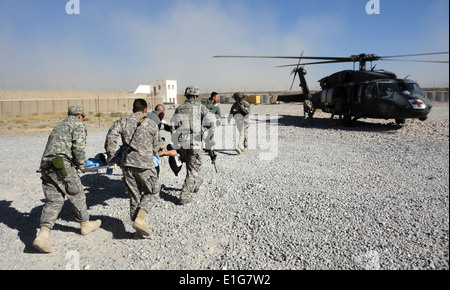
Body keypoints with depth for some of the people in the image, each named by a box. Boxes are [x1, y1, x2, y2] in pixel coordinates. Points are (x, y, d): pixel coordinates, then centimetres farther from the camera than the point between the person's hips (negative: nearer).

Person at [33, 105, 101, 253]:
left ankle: (43, 236, -6)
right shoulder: (78, 125, 3)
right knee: (77, 194, 8)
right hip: (61, 165, -8)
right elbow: (79, 147, -12)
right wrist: (80, 165, 3)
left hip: (45, 165, 8)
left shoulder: (59, 126, 29)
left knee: (53, 200, 6)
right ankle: (86, 225, 23)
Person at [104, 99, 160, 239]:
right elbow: (155, 148, 12)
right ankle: (140, 219, -5)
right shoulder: (152, 125, 7)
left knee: (134, 196, 12)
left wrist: (111, 157, 3)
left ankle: (138, 231, 17)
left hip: (127, 164, 3)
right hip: (145, 164, -3)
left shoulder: (122, 121, 9)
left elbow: (111, 136, -6)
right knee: (152, 191, 15)